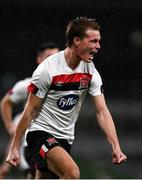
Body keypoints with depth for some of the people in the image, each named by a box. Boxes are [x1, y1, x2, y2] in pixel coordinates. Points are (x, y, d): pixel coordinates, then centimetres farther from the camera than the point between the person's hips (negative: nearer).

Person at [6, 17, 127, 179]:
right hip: (41, 132, -6)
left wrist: (116, 147, -15)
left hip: (65, 138, 6)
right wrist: (13, 148, -9)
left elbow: (102, 112, -3)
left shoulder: (90, 72, -1)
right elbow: (29, 111, -11)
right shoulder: (48, 69, -17)